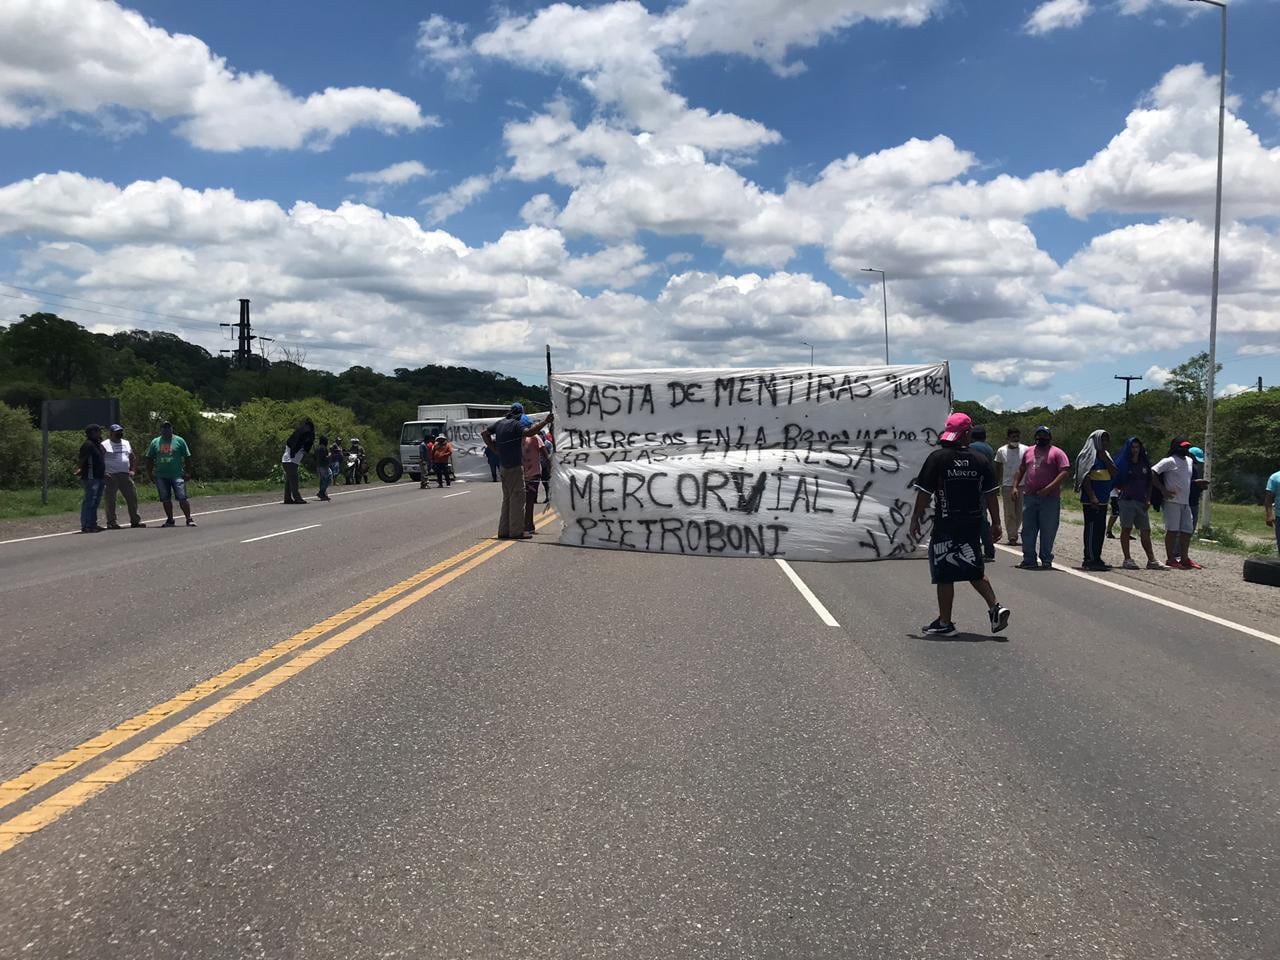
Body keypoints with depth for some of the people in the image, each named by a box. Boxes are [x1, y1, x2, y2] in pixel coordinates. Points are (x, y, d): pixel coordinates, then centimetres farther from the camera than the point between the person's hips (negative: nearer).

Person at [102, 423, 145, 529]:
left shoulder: (127, 444, 18)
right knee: (110, 500, -2)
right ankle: (111, 523, 2)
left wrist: (133, 470, 10)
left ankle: (135, 520, 10)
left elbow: (133, 458, 24)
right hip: (110, 476, -5)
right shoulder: (105, 445, 0)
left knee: (132, 497, 3)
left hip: (125, 475, 5)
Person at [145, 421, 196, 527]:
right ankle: (170, 520, 16)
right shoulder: (155, 442, 10)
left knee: (182, 498, -8)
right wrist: (151, 473, 6)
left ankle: (189, 519, -4)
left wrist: (187, 472, -2)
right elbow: (150, 458, 14)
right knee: (165, 499, 6)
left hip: (177, 475, -3)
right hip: (161, 476, 3)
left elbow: (187, 457, 4)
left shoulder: (179, 441, 4)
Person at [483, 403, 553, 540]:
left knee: (507, 498, 15)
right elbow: (528, 432, -31)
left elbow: (485, 433, 20)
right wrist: (545, 422, -32)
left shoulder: (500, 423, 12)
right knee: (517, 497, -4)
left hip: (503, 466, 8)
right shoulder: (516, 424, -12)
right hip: (515, 466, -8)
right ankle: (516, 531, -6)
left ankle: (504, 530, 16)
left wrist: (494, 449, 17)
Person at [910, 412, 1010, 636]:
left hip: (946, 525, -4)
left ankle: (945, 622, 10)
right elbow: (991, 494, 4)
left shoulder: (937, 458, -9)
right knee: (974, 570, 20)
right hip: (973, 523, 4)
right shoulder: (980, 460, 1)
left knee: (944, 574, 5)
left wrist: (916, 519, 2)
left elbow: (924, 493, -8)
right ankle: (995, 608, 6)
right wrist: (996, 523, 12)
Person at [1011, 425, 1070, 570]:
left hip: (1050, 498, -4)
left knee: (1048, 531, 1)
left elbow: (1065, 472, -10)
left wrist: (1049, 488, -18)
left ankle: (1046, 560, 9)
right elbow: (1020, 470, 23)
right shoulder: (1028, 451, 16)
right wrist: (1015, 486, 10)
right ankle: (1029, 559, 11)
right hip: (1029, 497, 4)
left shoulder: (1057, 453, 0)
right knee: (1028, 530, 5)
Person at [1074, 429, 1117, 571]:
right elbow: (1085, 478, -15)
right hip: (1091, 500, -8)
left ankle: (1096, 559, 16)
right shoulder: (1088, 455, -8)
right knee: (1092, 528, -8)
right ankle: (1090, 560, -6)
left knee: (1100, 529, 10)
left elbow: (1114, 473, 5)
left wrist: (1105, 458, -6)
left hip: (1103, 500, 8)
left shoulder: (1105, 455, 16)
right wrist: (1092, 497, -22)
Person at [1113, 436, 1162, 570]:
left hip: (1142, 502, 4)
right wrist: (1120, 491, -12)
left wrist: (1148, 500, 10)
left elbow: (1149, 483, 17)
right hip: (1127, 500, -4)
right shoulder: (1123, 463, 2)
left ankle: (1151, 560, 7)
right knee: (1126, 529, -2)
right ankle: (1127, 559, 2)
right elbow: (1116, 481, 2)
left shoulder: (1145, 463, 14)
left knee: (1146, 531, 4)